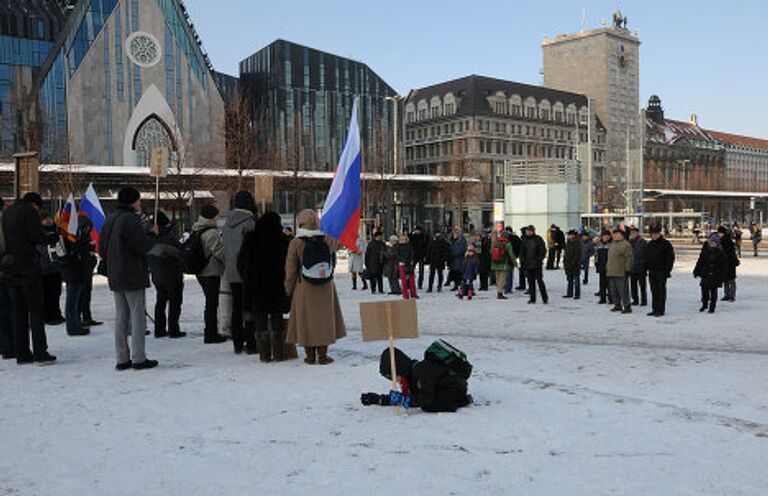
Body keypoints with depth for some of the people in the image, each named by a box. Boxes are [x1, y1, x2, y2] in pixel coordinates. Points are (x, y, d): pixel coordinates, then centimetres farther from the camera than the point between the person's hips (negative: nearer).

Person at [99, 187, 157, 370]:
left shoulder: (110, 219, 12)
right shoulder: (130, 219, -15)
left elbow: (102, 249, 15)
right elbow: (143, 247, -18)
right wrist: (152, 233, -2)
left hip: (115, 277, 8)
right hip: (133, 276, -8)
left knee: (120, 316, 11)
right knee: (137, 315, -2)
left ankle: (122, 359, 14)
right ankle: (139, 358, -1)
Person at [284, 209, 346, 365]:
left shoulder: (295, 244, -9)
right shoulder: (327, 240, -5)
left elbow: (290, 270, -4)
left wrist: (289, 289, 5)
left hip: (304, 288, -1)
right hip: (325, 288, 2)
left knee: (306, 319, 8)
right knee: (324, 318, 10)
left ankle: (310, 355, 12)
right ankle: (323, 355, 12)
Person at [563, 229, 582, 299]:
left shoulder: (577, 243, -11)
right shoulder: (568, 243, 12)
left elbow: (577, 254, -15)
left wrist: (573, 262, -19)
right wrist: (564, 262, 13)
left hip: (575, 265, -8)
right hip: (568, 265, 8)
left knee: (576, 280, -1)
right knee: (569, 280, 13)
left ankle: (577, 294, 3)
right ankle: (569, 293, 20)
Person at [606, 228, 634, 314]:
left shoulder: (625, 245, -9)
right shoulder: (613, 244, 18)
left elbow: (629, 258, -13)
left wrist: (627, 269, -16)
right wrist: (607, 267, 22)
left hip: (620, 273, -9)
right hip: (611, 272, 9)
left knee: (623, 290, -7)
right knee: (613, 290, 13)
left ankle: (627, 307, -2)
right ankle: (617, 305, 23)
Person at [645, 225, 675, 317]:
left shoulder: (665, 244, -5)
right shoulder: (649, 245, 14)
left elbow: (670, 258, -8)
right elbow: (646, 258, 21)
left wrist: (667, 271, -14)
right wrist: (646, 268, 12)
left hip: (661, 271, -6)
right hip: (651, 272, 6)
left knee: (661, 291, -4)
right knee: (654, 291, 9)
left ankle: (660, 310, -1)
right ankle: (654, 309, 15)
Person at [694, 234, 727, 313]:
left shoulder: (720, 252, -5)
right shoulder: (705, 250, 2)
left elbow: (724, 265, -2)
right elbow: (700, 261, 9)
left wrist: (723, 276, -6)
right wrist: (696, 271, 8)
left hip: (715, 275, -2)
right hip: (705, 274, 3)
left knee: (713, 291, 2)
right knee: (704, 289, 7)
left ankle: (712, 307, 11)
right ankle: (704, 305, 26)